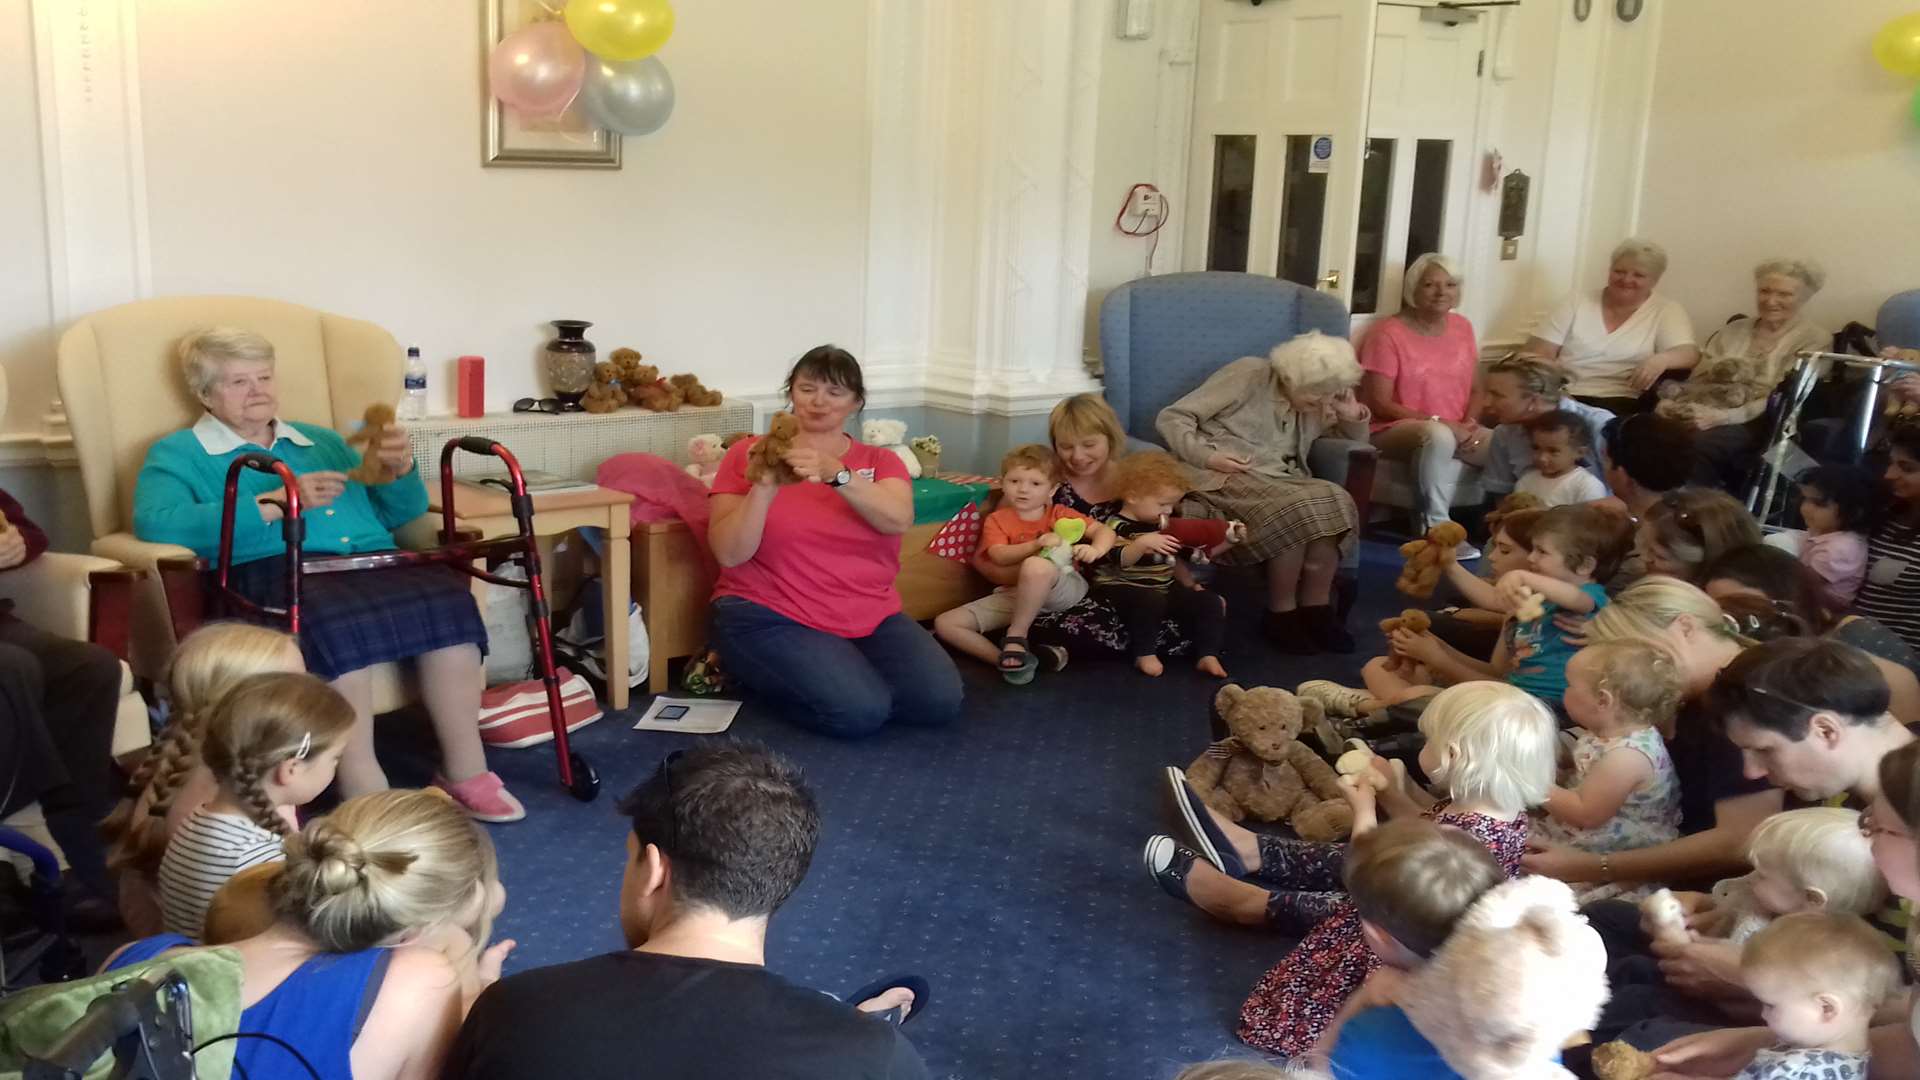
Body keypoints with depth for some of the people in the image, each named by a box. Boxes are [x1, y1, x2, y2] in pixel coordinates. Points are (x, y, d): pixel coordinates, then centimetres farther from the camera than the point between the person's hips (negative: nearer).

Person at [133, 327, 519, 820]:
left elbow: (400, 515, 28)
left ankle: (465, 769, -22)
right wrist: (274, 503, -12)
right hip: (274, 570, -4)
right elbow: (156, 524, -7)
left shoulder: (321, 441, 31)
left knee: (447, 598, -28)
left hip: (371, 563, 5)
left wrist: (399, 469, 4)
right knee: (335, 620, -39)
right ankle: (364, 793, -34)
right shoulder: (178, 454, 16)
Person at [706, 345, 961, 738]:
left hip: (869, 618, 4)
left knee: (940, 701, -17)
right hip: (769, 617, -3)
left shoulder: (879, 461, 8)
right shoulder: (748, 454, 1)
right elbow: (729, 554, -8)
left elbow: (898, 520, -15)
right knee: (859, 710, -26)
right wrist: (765, 487, -22)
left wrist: (836, 474, -29)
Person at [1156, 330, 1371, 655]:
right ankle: (1282, 615, -18)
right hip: (1224, 477, -6)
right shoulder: (1248, 375, -6)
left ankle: (1316, 609, -16)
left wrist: (1353, 415, 5)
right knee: (1295, 509, -33)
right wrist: (1206, 456, -21)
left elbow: (1358, 435, 28)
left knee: (1333, 500, -26)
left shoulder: (1321, 403, 11)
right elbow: (1171, 418, -6)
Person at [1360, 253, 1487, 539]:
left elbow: (1475, 389, 14)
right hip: (1395, 430, -6)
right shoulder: (1389, 332, -9)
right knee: (1438, 435, -39)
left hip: (1455, 431, 6)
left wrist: (1471, 424, -8)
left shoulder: (1462, 327, 10)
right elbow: (1379, 403, -13)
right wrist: (1439, 422, -19)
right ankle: (1436, 526, -26)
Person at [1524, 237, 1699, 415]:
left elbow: (1689, 353, -6)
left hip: (1620, 403, -1)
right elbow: (1538, 352, 8)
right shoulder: (1577, 302, 13)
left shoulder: (1668, 312, 10)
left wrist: (1662, 359, -30)